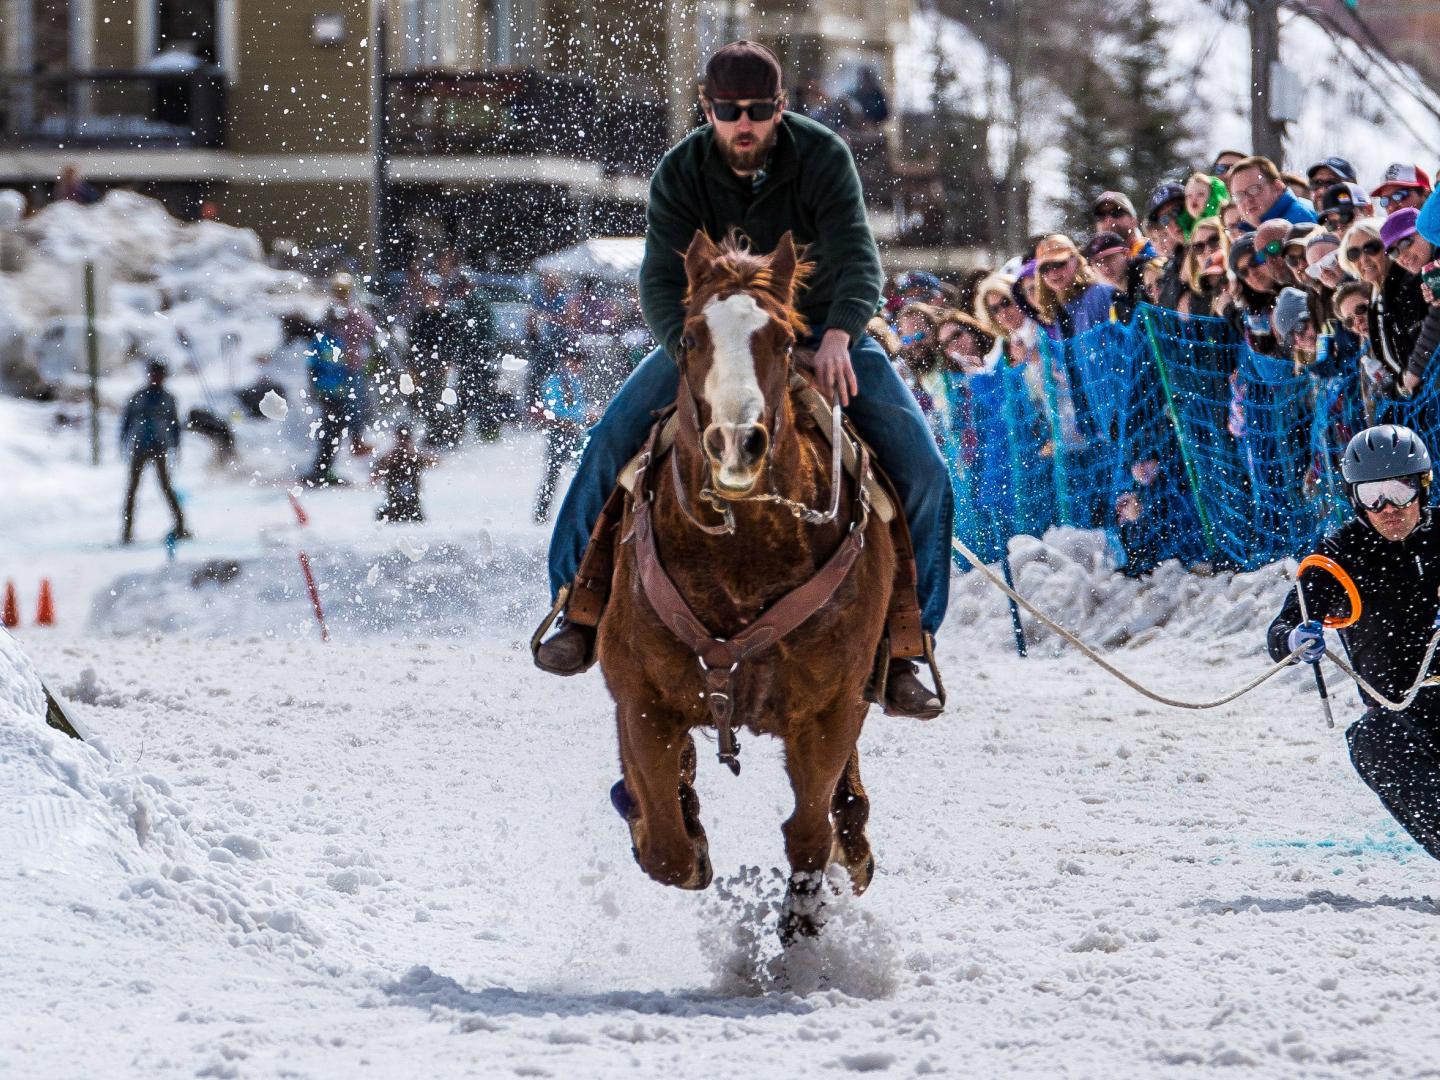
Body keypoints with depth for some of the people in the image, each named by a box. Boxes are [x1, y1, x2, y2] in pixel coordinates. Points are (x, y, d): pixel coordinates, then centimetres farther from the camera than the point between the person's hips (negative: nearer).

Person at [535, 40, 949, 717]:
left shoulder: (823, 156, -18)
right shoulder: (681, 173, -13)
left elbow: (857, 257, -29)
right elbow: (661, 282, -20)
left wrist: (838, 335, -50)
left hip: (823, 332, -1)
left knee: (921, 469, -20)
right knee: (613, 440, -20)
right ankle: (581, 608, -7)